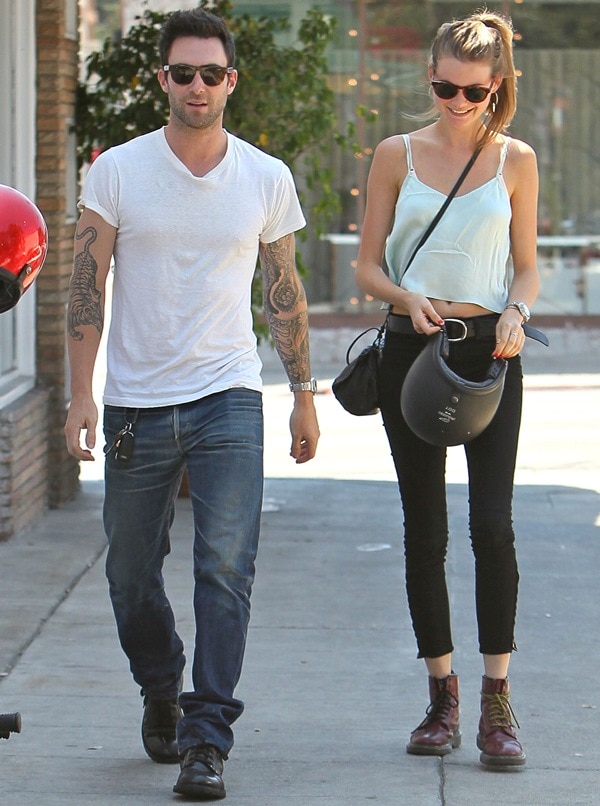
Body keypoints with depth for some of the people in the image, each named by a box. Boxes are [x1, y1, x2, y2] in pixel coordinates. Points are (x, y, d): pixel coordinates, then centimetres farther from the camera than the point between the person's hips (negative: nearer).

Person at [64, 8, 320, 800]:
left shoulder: (267, 179, 3)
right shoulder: (117, 171, -1)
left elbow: (283, 292, 12)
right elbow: (87, 287, 0)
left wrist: (304, 395, 13)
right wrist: (81, 393, -7)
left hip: (227, 397, -1)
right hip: (135, 401, 1)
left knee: (226, 569, -13)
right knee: (131, 573, 10)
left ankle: (207, 741, -9)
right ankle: (162, 694, 37)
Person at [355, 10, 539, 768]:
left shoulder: (515, 161, 5)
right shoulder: (396, 155, 5)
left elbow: (526, 267, 11)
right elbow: (368, 266, 7)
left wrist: (514, 313, -10)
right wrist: (408, 298, -13)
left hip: (489, 352, -1)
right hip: (413, 350, 1)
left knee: (493, 523, -11)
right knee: (424, 529, 4)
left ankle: (496, 703, -4)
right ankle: (442, 698, 15)